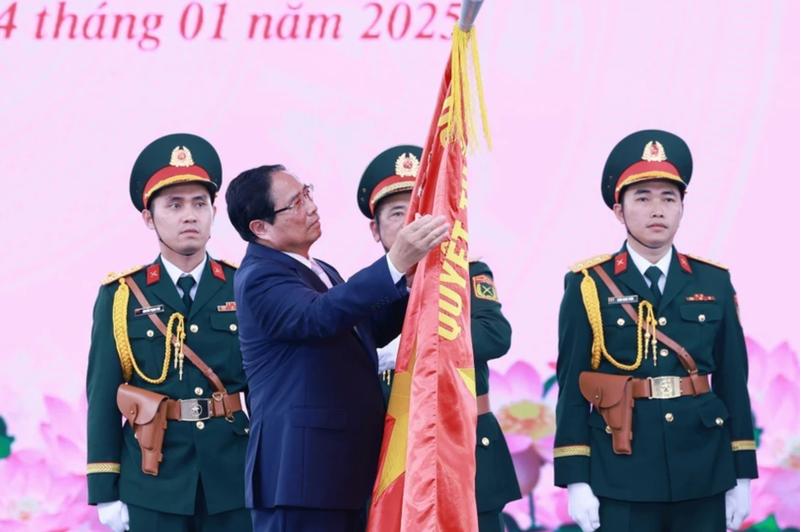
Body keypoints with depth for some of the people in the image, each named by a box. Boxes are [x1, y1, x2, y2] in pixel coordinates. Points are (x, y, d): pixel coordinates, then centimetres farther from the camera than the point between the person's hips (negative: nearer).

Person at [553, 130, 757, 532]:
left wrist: (742, 475, 6)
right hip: (622, 477, -2)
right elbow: (572, 386, -1)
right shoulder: (588, 287, 1)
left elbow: (733, 382, 8)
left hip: (702, 477, 3)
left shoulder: (714, 284, 8)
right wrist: (575, 479, -7)